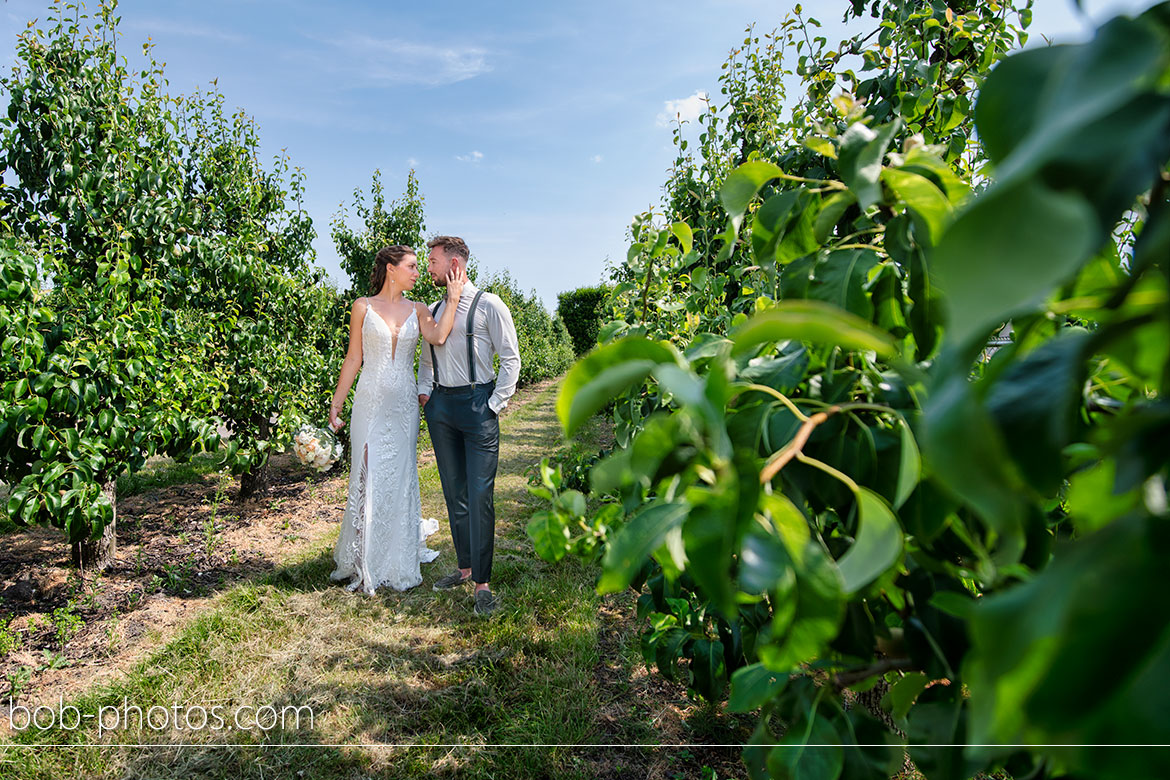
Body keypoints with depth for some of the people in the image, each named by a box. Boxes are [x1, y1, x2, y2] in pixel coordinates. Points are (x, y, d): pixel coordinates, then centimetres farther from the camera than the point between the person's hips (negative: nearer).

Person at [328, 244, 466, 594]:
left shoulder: (417, 310, 7)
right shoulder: (363, 307, 3)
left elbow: (438, 337, -14)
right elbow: (353, 359, 3)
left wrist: (453, 298, -14)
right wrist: (336, 403, 1)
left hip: (404, 404, 2)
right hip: (371, 401, -2)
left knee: (401, 476, 7)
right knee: (369, 477, 0)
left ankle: (399, 561, 21)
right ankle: (366, 564, 14)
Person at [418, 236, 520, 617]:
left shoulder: (489, 305, -3)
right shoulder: (432, 310, 15)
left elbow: (510, 359, -3)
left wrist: (495, 404, -9)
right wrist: (425, 392, 11)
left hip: (477, 403, -6)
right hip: (440, 405, 6)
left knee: (480, 495, -8)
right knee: (453, 492, 10)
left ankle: (482, 583, -1)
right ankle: (464, 567, 23)